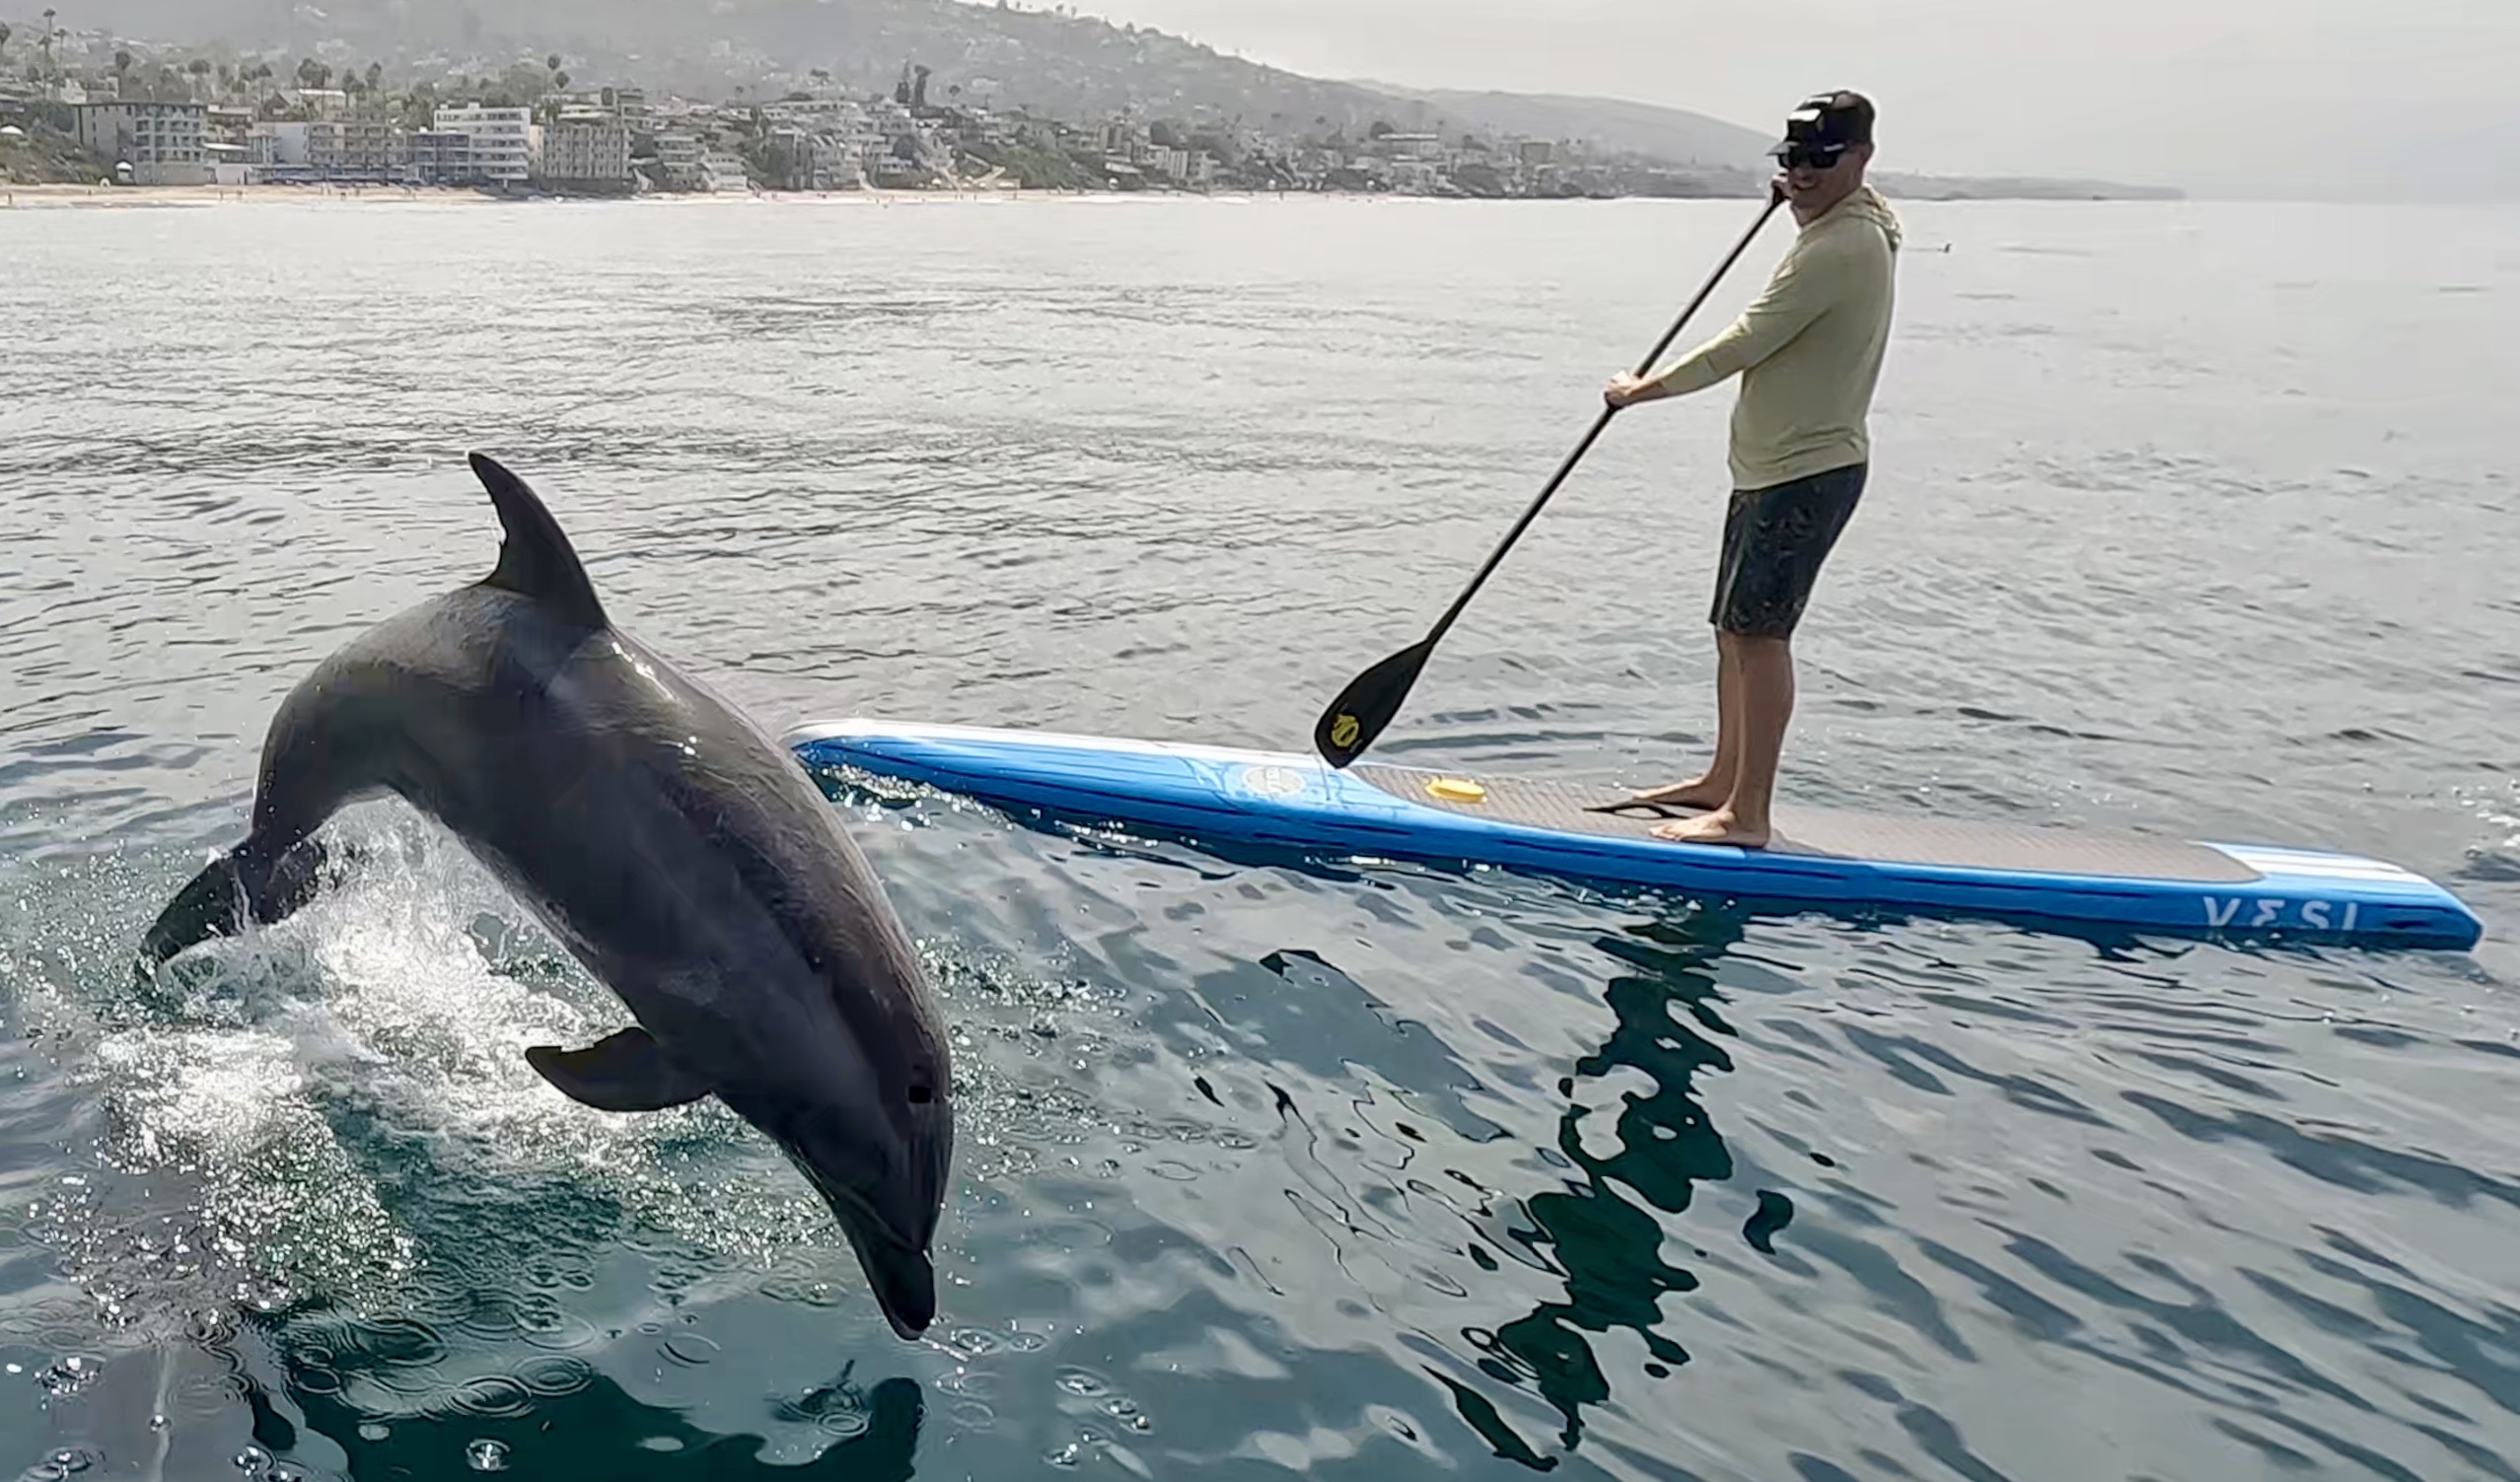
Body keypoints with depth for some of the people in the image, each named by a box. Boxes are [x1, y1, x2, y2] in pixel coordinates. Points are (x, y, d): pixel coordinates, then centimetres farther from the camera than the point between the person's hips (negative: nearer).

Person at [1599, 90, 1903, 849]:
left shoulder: (1839, 248, -19)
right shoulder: (1859, 224, 15)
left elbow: (1746, 345, -19)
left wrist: (1643, 389, -8)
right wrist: (1802, 202, 34)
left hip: (1805, 472, -11)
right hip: (1775, 464, 11)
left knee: (1757, 632, -11)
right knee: (1735, 630, 16)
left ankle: (1748, 814, -8)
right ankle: (1724, 780, 27)